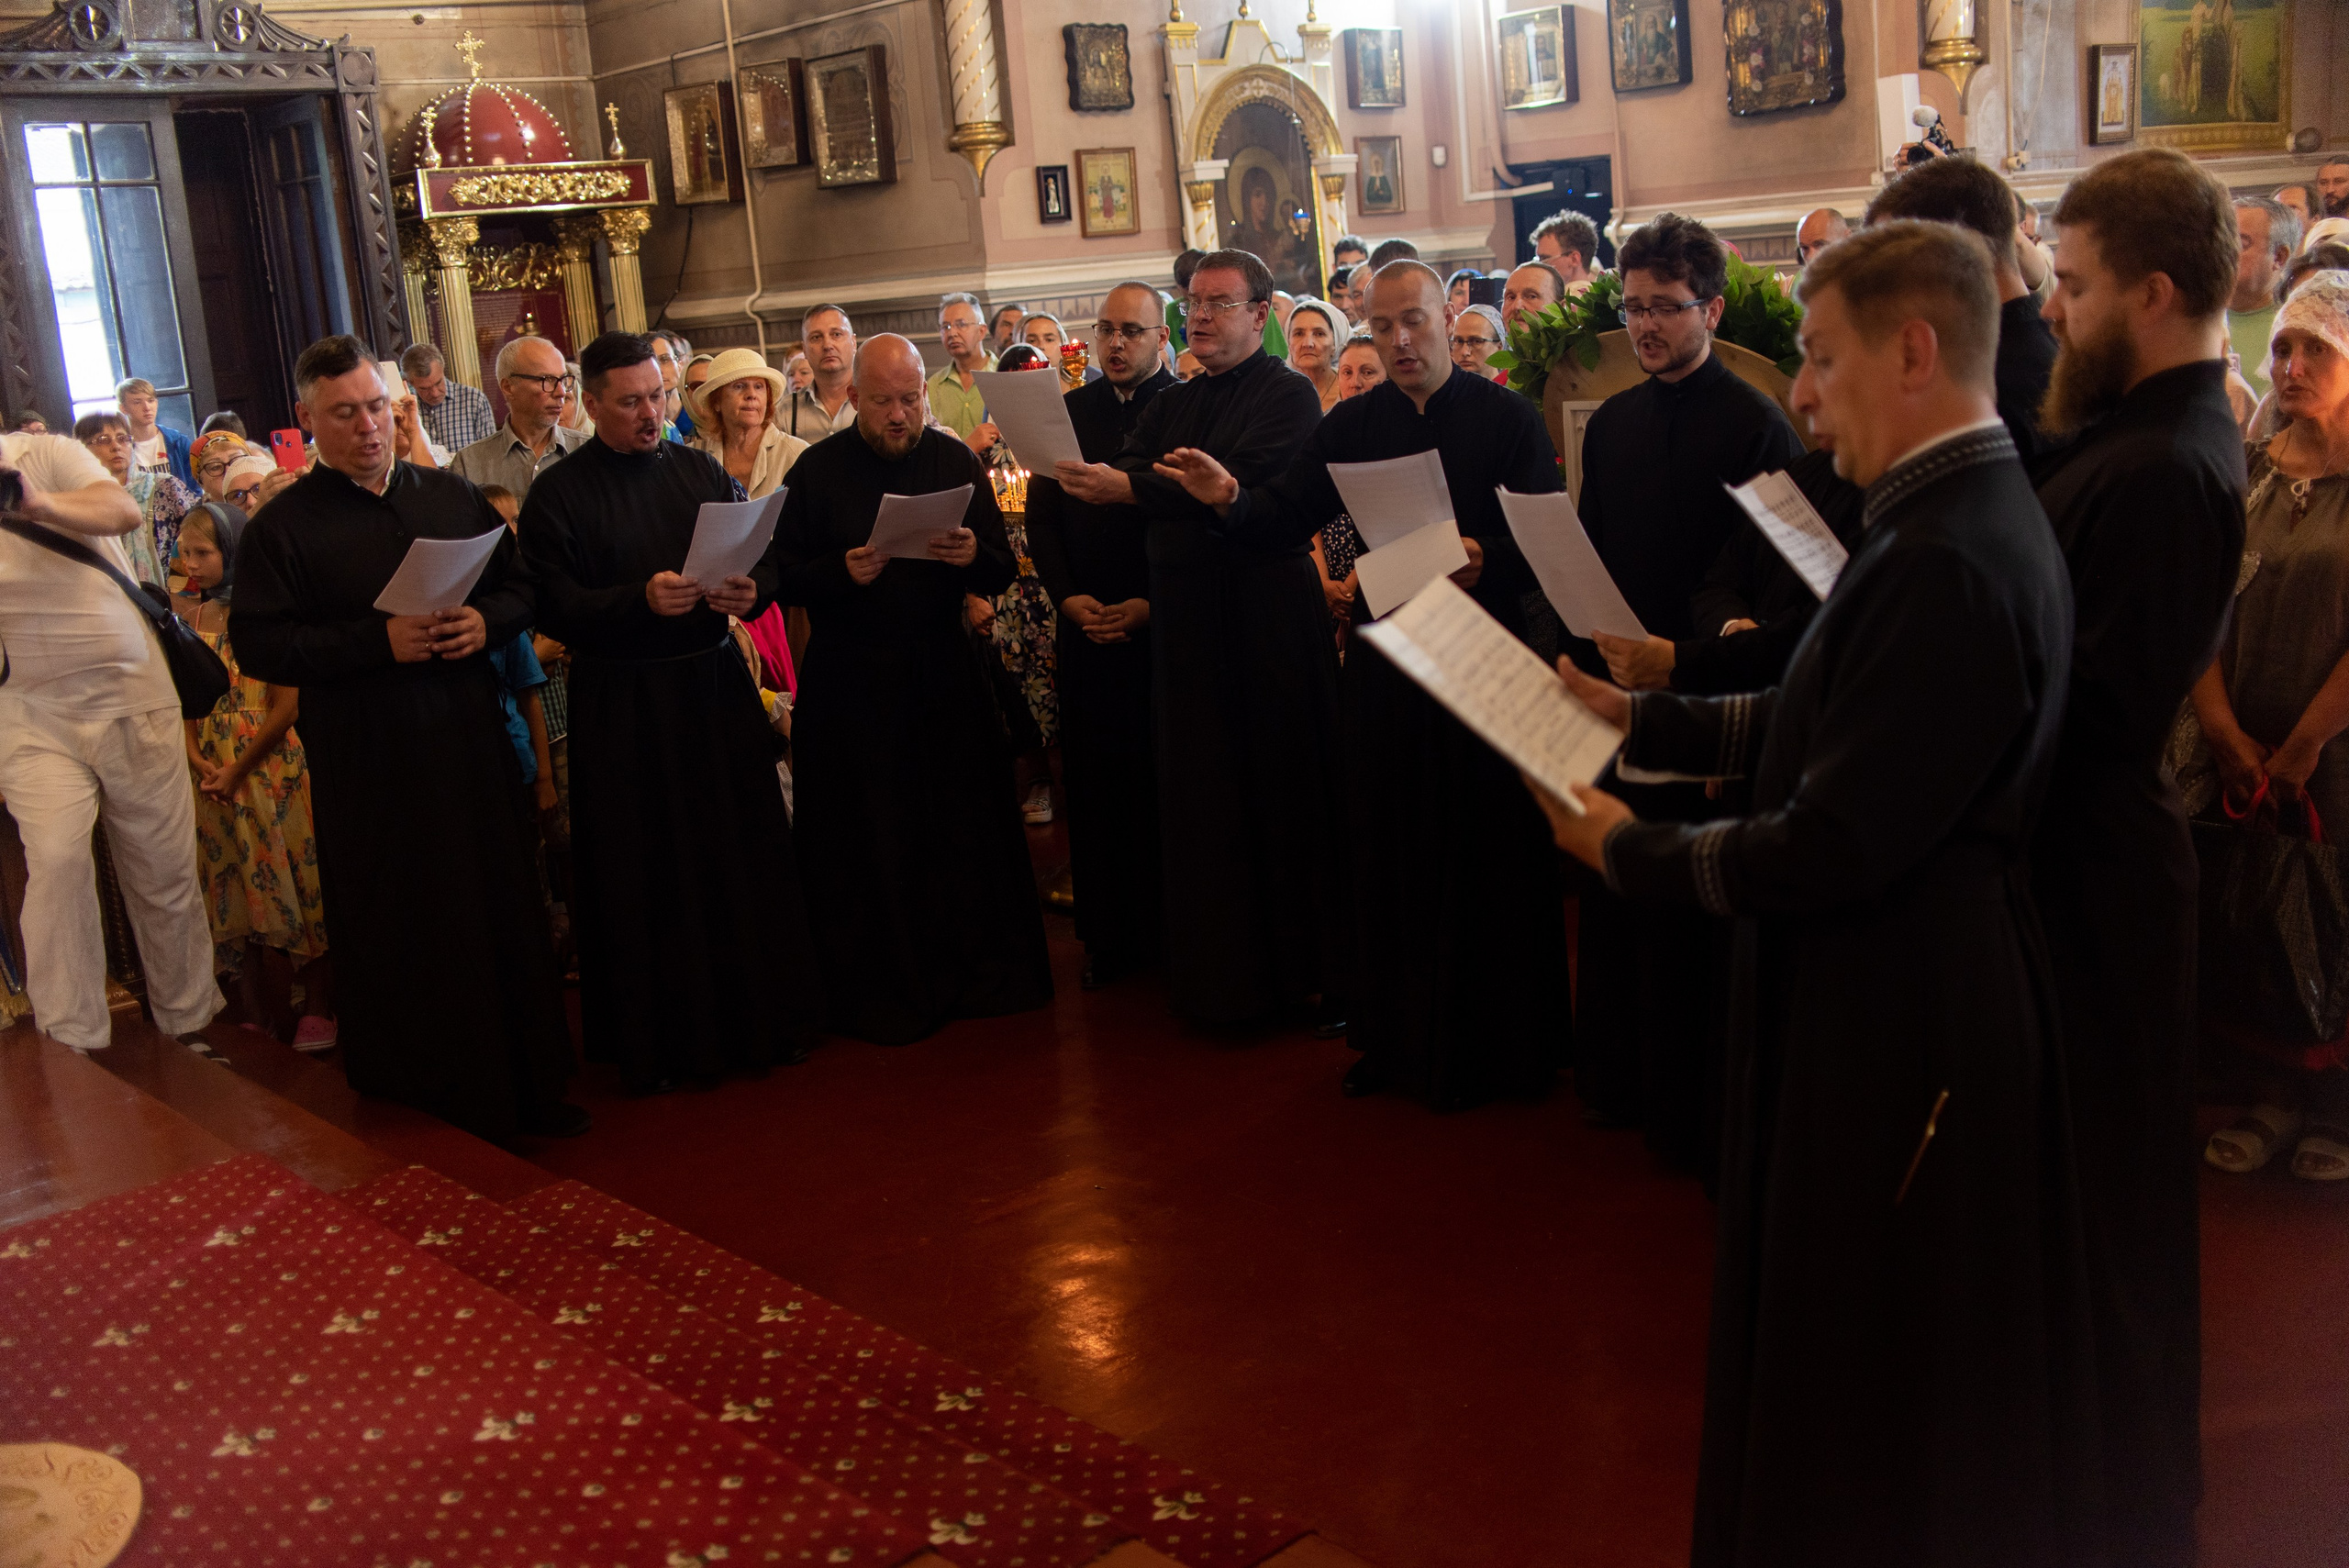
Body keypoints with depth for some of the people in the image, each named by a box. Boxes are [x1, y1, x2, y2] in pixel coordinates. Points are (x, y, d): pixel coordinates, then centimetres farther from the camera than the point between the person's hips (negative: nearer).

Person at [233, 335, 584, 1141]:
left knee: (507, 915, 8)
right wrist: (379, 641, -19)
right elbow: (259, 648, -9)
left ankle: (529, 1088, 22)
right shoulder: (282, 526, -2)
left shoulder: (453, 496, 11)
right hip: (368, 764, -4)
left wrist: (487, 621, -8)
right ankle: (435, 1118, 17)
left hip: (471, 741, 4)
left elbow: (519, 586, 15)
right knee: (407, 942, 3)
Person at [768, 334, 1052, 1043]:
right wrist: (842, 572, -21)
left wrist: (974, 556, -20)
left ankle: (977, 971, 19)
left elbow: (1002, 573, 2)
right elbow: (784, 575, -3)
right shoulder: (818, 470, -1)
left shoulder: (955, 461, 4)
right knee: (869, 843, 4)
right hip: (851, 684, -1)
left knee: (964, 825, 4)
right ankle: (883, 992, 16)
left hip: (945, 672, 2)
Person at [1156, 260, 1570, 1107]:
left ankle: (1497, 1044, 19)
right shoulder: (1351, 424, 9)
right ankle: (1399, 1034, 25)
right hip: (1385, 666, 4)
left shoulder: (1509, 417, -3)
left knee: (1489, 858, 3)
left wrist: (1487, 563, -29)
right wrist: (1231, 499, -19)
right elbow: (1287, 513, 1)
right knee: (1390, 854, 10)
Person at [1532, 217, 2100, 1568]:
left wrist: (1631, 850, -14)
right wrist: (1646, 720, 10)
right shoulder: (1962, 510, 6)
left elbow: (1833, 847, -27)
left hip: (1896, 1012, -10)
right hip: (1917, 986, 10)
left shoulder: (1947, 564, -28)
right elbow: (1836, 726, 12)